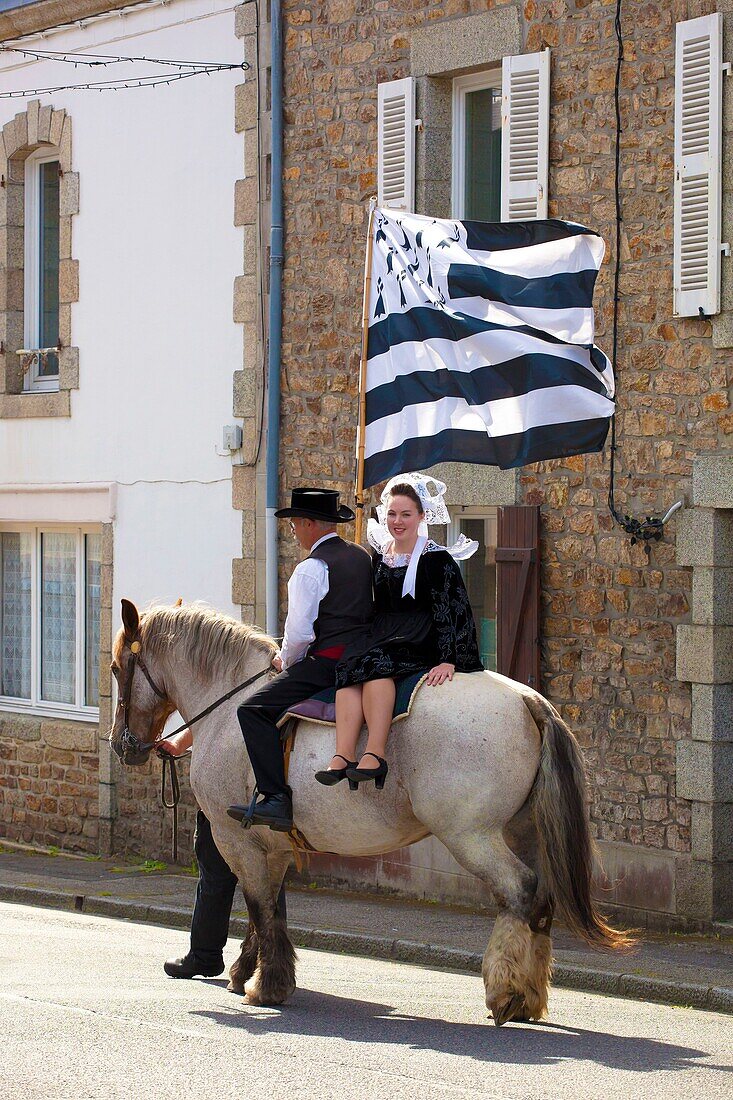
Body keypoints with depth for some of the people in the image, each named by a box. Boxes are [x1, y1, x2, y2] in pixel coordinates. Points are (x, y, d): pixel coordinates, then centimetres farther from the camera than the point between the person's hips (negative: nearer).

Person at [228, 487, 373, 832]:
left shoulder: (310, 570, -10)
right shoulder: (363, 557, 16)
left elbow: (299, 632, -16)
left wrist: (286, 661, 6)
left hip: (328, 662, -9)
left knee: (253, 710, -11)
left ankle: (277, 800, -24)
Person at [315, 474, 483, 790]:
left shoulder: (437, 559, -2)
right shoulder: (379, 556, 17)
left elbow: (449, 611, -8)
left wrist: (448, 660, -18)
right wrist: (358, 646, 12)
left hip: (422, 640, -5)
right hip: (383, 635, 5)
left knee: (376, 663, -34)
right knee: (350, 669, -27)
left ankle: (376, 754, -43)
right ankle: (343, 757, -41)